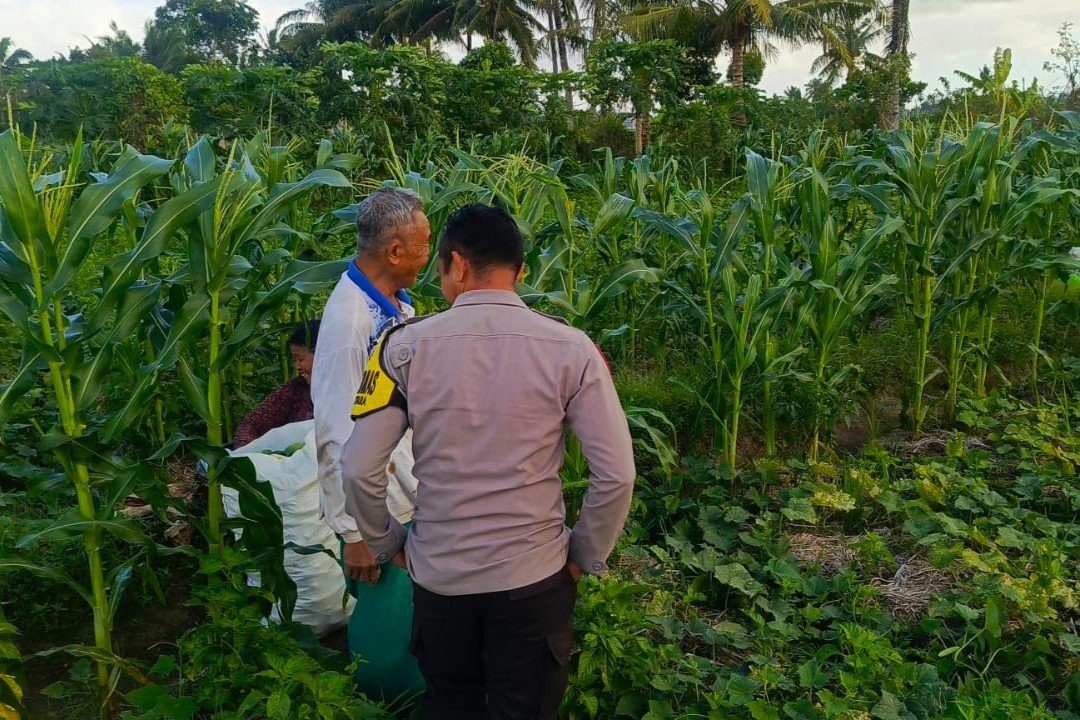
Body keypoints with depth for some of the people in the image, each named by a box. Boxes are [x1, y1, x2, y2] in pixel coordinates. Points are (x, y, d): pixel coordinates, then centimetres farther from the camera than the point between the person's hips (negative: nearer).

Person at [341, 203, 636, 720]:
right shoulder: (569, 348, -11)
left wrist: (386, 544, 7)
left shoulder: (407, 345, -10)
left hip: (438, 575, 1)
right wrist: (587, 554, 4)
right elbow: (617, 473, -12)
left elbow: (360, 469, -10)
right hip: (534, 578, -1)